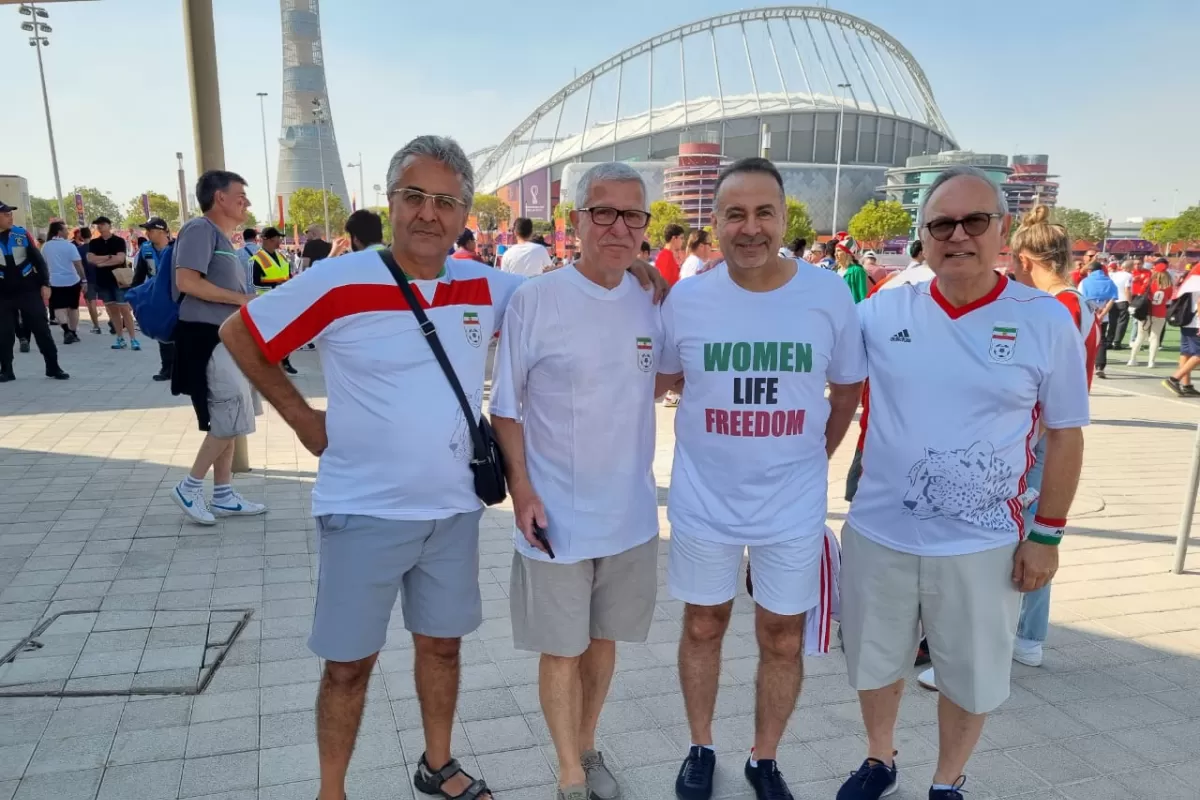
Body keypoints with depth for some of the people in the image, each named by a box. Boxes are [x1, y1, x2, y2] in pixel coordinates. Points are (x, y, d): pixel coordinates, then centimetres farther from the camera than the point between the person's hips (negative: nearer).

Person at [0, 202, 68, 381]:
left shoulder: (22, 234, 0)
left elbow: (38, 259, 3)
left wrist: (45, 284, -2)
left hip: (29, 290, 0)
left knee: (41, 329, 2)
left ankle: (53, 368, 9)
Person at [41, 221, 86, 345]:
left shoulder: (46, 247, 5)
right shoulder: (69, 246, -8)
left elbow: (43, 264, 13)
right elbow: (78, 264, -14)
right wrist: (84, 280, -10)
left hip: (55, 281, 2)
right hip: (72, 280, -2)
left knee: (59, 307, 0)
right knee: (73, 307, 11)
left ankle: (67, 330, -22)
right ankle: (74, 333, 16)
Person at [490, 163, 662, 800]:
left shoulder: (654, 303, 0)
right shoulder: (533, 301, -12)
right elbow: (506, 407, -7)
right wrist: (521, 490, -12)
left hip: (632, 513, 4)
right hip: (556, 515, -4)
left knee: (603, 639, 19)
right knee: (561, 649, 9)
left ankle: (587, 747, 42)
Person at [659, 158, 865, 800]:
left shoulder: (830, 296, -9)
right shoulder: (685, 299, -9)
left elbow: (847, 389, 5)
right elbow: (665, 376, 9)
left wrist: (814, 456, 3)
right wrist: (719, 424, 2)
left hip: (793, 506, 0)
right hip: (704, 502, 0)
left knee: (783, 638, 13)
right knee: (703, 627, 17)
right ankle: (700, 748, 41)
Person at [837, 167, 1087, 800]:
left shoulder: (1046, 319, -8)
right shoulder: (881, 311, -5)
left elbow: (1064, 436, -1)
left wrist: (1046, 533, -2)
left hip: (982, 544, -1)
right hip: (877, 533, 2)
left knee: (969, 679, 18)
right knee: (875, 661, 20)